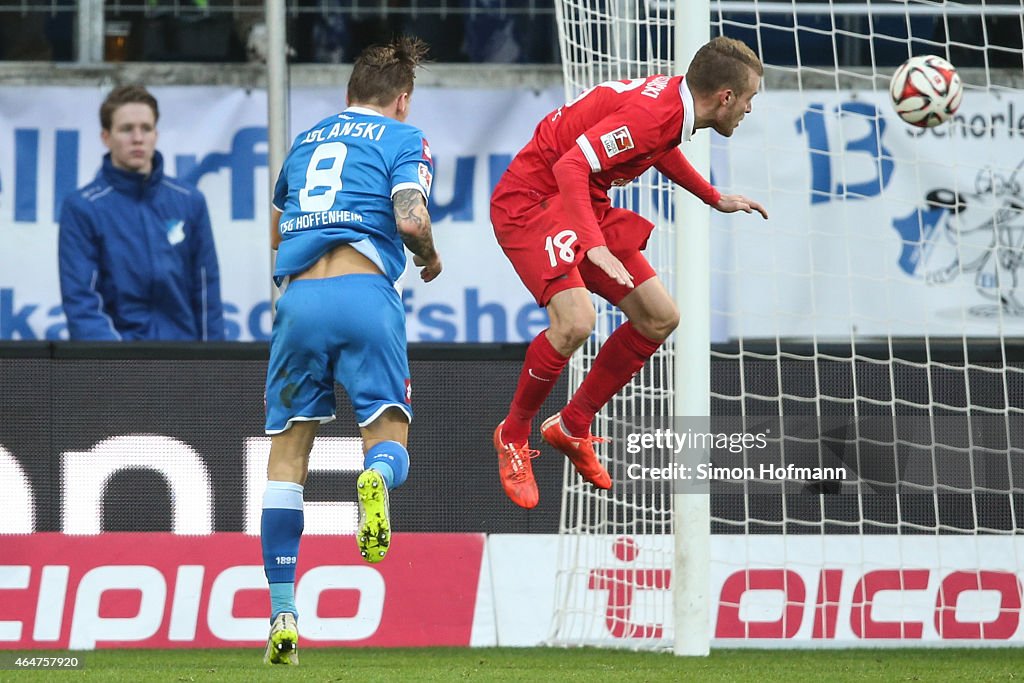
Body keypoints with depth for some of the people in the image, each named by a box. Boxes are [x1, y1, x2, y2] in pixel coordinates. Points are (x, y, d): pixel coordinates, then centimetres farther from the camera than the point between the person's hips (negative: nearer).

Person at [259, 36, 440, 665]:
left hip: (299, 296, 3)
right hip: (366, 293, -3)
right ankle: (377, 478, -38)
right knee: (390, 441, 3)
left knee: (288, 451, 9)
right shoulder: (403, 137, 12)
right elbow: (410, 219, -4)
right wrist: (430, 260, 16)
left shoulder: (305, 142, 26)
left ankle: (282, 613, 1)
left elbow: (275, 232, 36)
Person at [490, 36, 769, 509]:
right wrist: (595, 245, -44)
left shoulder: (673, 101, 2)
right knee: (575, 321, -29)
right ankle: (513, 437, -5)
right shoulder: (651, 112, -27)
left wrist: (716, 199, 33)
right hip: (530, 200, -10)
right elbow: (571, 166, -34)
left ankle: (572, 427, 19)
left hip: (585, 204, 10)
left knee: (660, 319, 6)